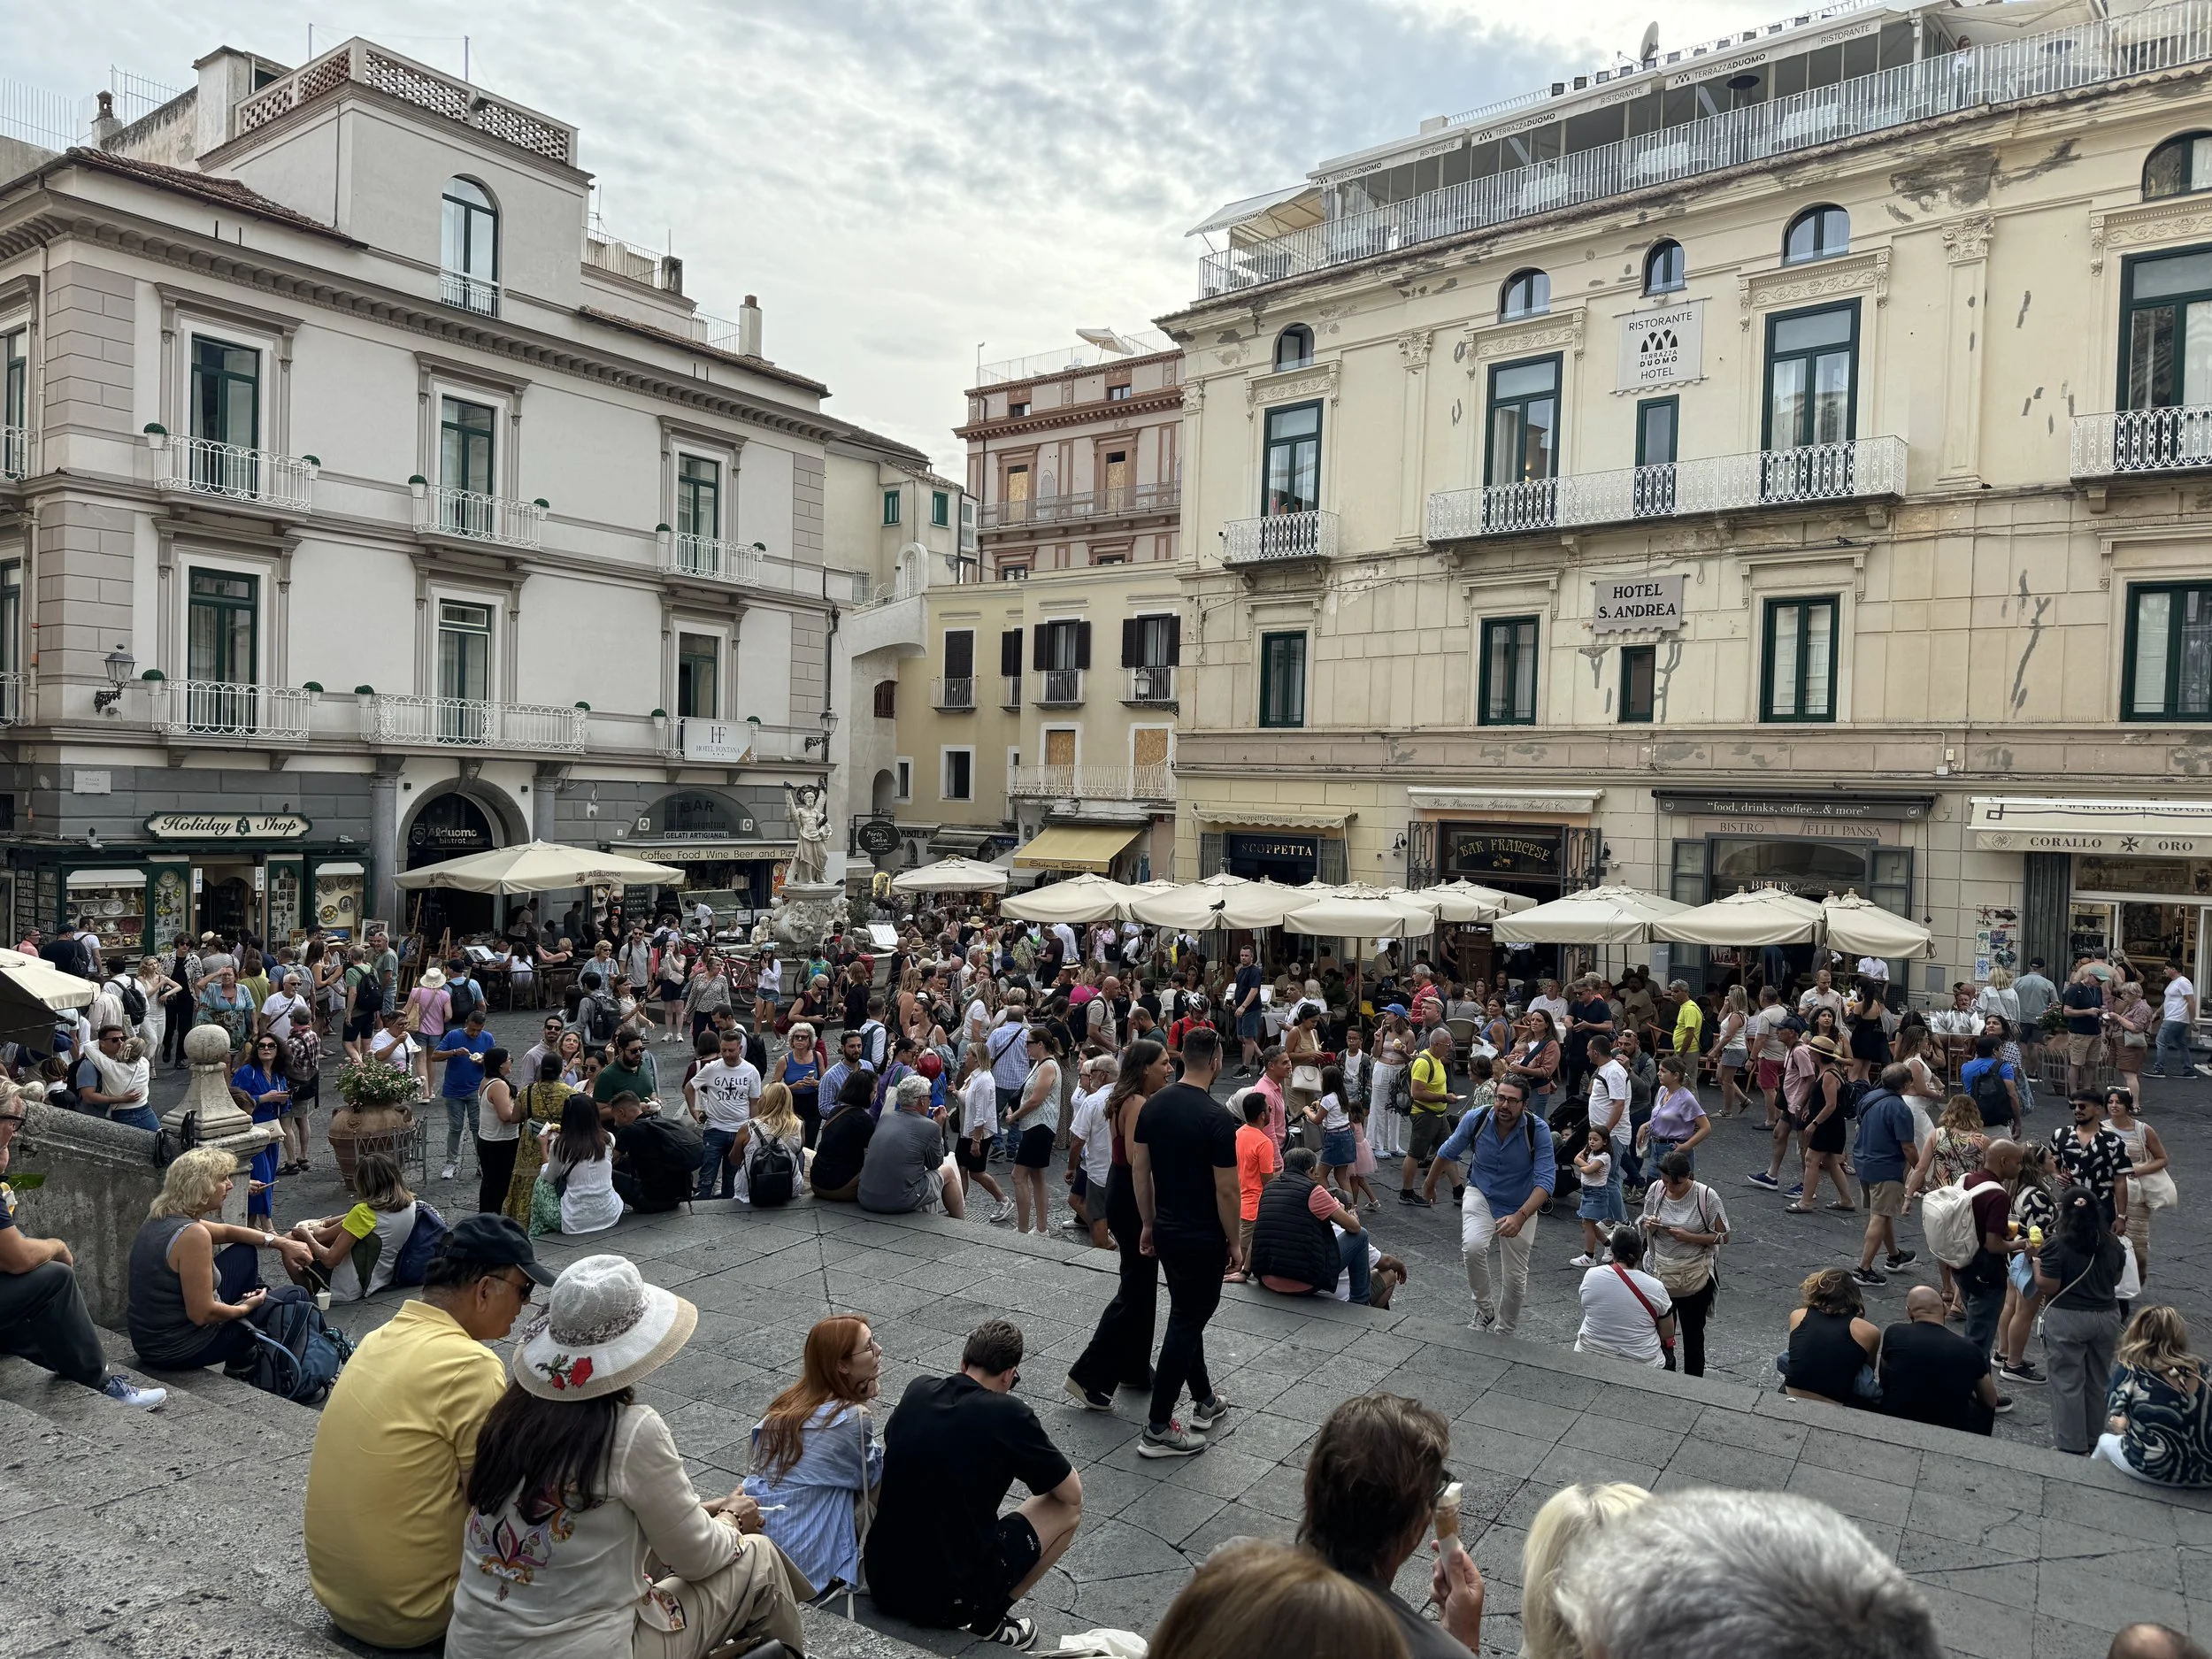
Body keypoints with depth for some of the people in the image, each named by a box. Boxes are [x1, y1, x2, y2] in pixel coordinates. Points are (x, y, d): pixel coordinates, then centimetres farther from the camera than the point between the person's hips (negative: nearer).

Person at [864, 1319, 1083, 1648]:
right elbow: (1073, 1493, -1)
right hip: (948, 1598, -6)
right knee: (1067, 1510, 9)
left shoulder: (917, 1390, 1)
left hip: (882, 1582, 6)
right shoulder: (1009, 1415, -13)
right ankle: (989, 1621, 10)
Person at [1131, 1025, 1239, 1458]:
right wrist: (1234, 1243, -5)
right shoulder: (1216, 1119, -21)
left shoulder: (1153, 1105, -1)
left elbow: (1139, 1169, 5)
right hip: (1201, 1239, -7)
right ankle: (1157, 1429, 6)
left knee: (1188, 1315, 21)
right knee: (1186, 1324, 1)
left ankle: (1205, 1401, 37)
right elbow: (1225, 1190, -18)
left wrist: (1149, 1224, 15)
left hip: (1166, 1230, 7)